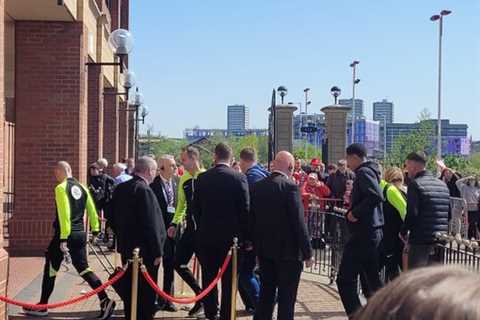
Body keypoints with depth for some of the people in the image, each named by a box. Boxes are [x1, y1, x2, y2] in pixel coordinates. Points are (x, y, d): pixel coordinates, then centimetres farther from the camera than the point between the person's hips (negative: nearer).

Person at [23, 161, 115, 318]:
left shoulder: (61, 188, -12)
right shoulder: (82, 188, 9)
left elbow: (64, 214, -19)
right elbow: (91, 210, 11)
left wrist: (63, 238, -21)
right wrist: (95, 228, 18)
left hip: (65, 235, -7)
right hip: (80, 234, 7)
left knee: (50, 269, 8)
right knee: (83, 268, 10)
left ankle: (42, 306, 18)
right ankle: (105, 300, -2)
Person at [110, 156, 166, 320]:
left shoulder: (120, 188, 6)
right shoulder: (144, 190, -19)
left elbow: (114, 217, 14)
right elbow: (151, 225, -21)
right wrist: (157, 251, -15)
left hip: (126, 247, 8)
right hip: (145, 251, -8)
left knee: (130, 288, 16)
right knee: (146, 291, 2)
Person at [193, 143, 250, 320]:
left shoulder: (202, 178, 1)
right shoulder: (239, 178, -7)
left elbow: (196, 208, 6)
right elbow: (245, 210, -7)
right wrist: (246, 238, -1)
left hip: (206, 235, 3)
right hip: (230, 235, -2)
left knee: (208, 277, 13)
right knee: (229, 279, 4)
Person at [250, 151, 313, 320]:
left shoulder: (257, 186, 3)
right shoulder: (291, 187, -15)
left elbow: (252, 218, 9)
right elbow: (299, 223, -17)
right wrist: (307, 253, -10)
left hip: (264, 249, 6)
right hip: (288, 250, -6)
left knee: (266, 293, 17)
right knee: (286, 298, 2)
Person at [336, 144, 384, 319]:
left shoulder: (364, 172, -13)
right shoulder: (371, 171, 16)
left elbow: (376, 196, -29)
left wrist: (355, 213, -20)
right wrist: (353, 201, 11)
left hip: (363, 234, -10)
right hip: (374, 232, 10)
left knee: (345, 280, -7)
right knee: (373, 278, 16)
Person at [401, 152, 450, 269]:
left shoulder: (415, 184, -10)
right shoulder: (442, 184, 13)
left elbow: (412, 214, -17)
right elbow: (449, 213, 16)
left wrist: (403, 232, -3)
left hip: (421, 239, -7)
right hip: (441, 241, 7)